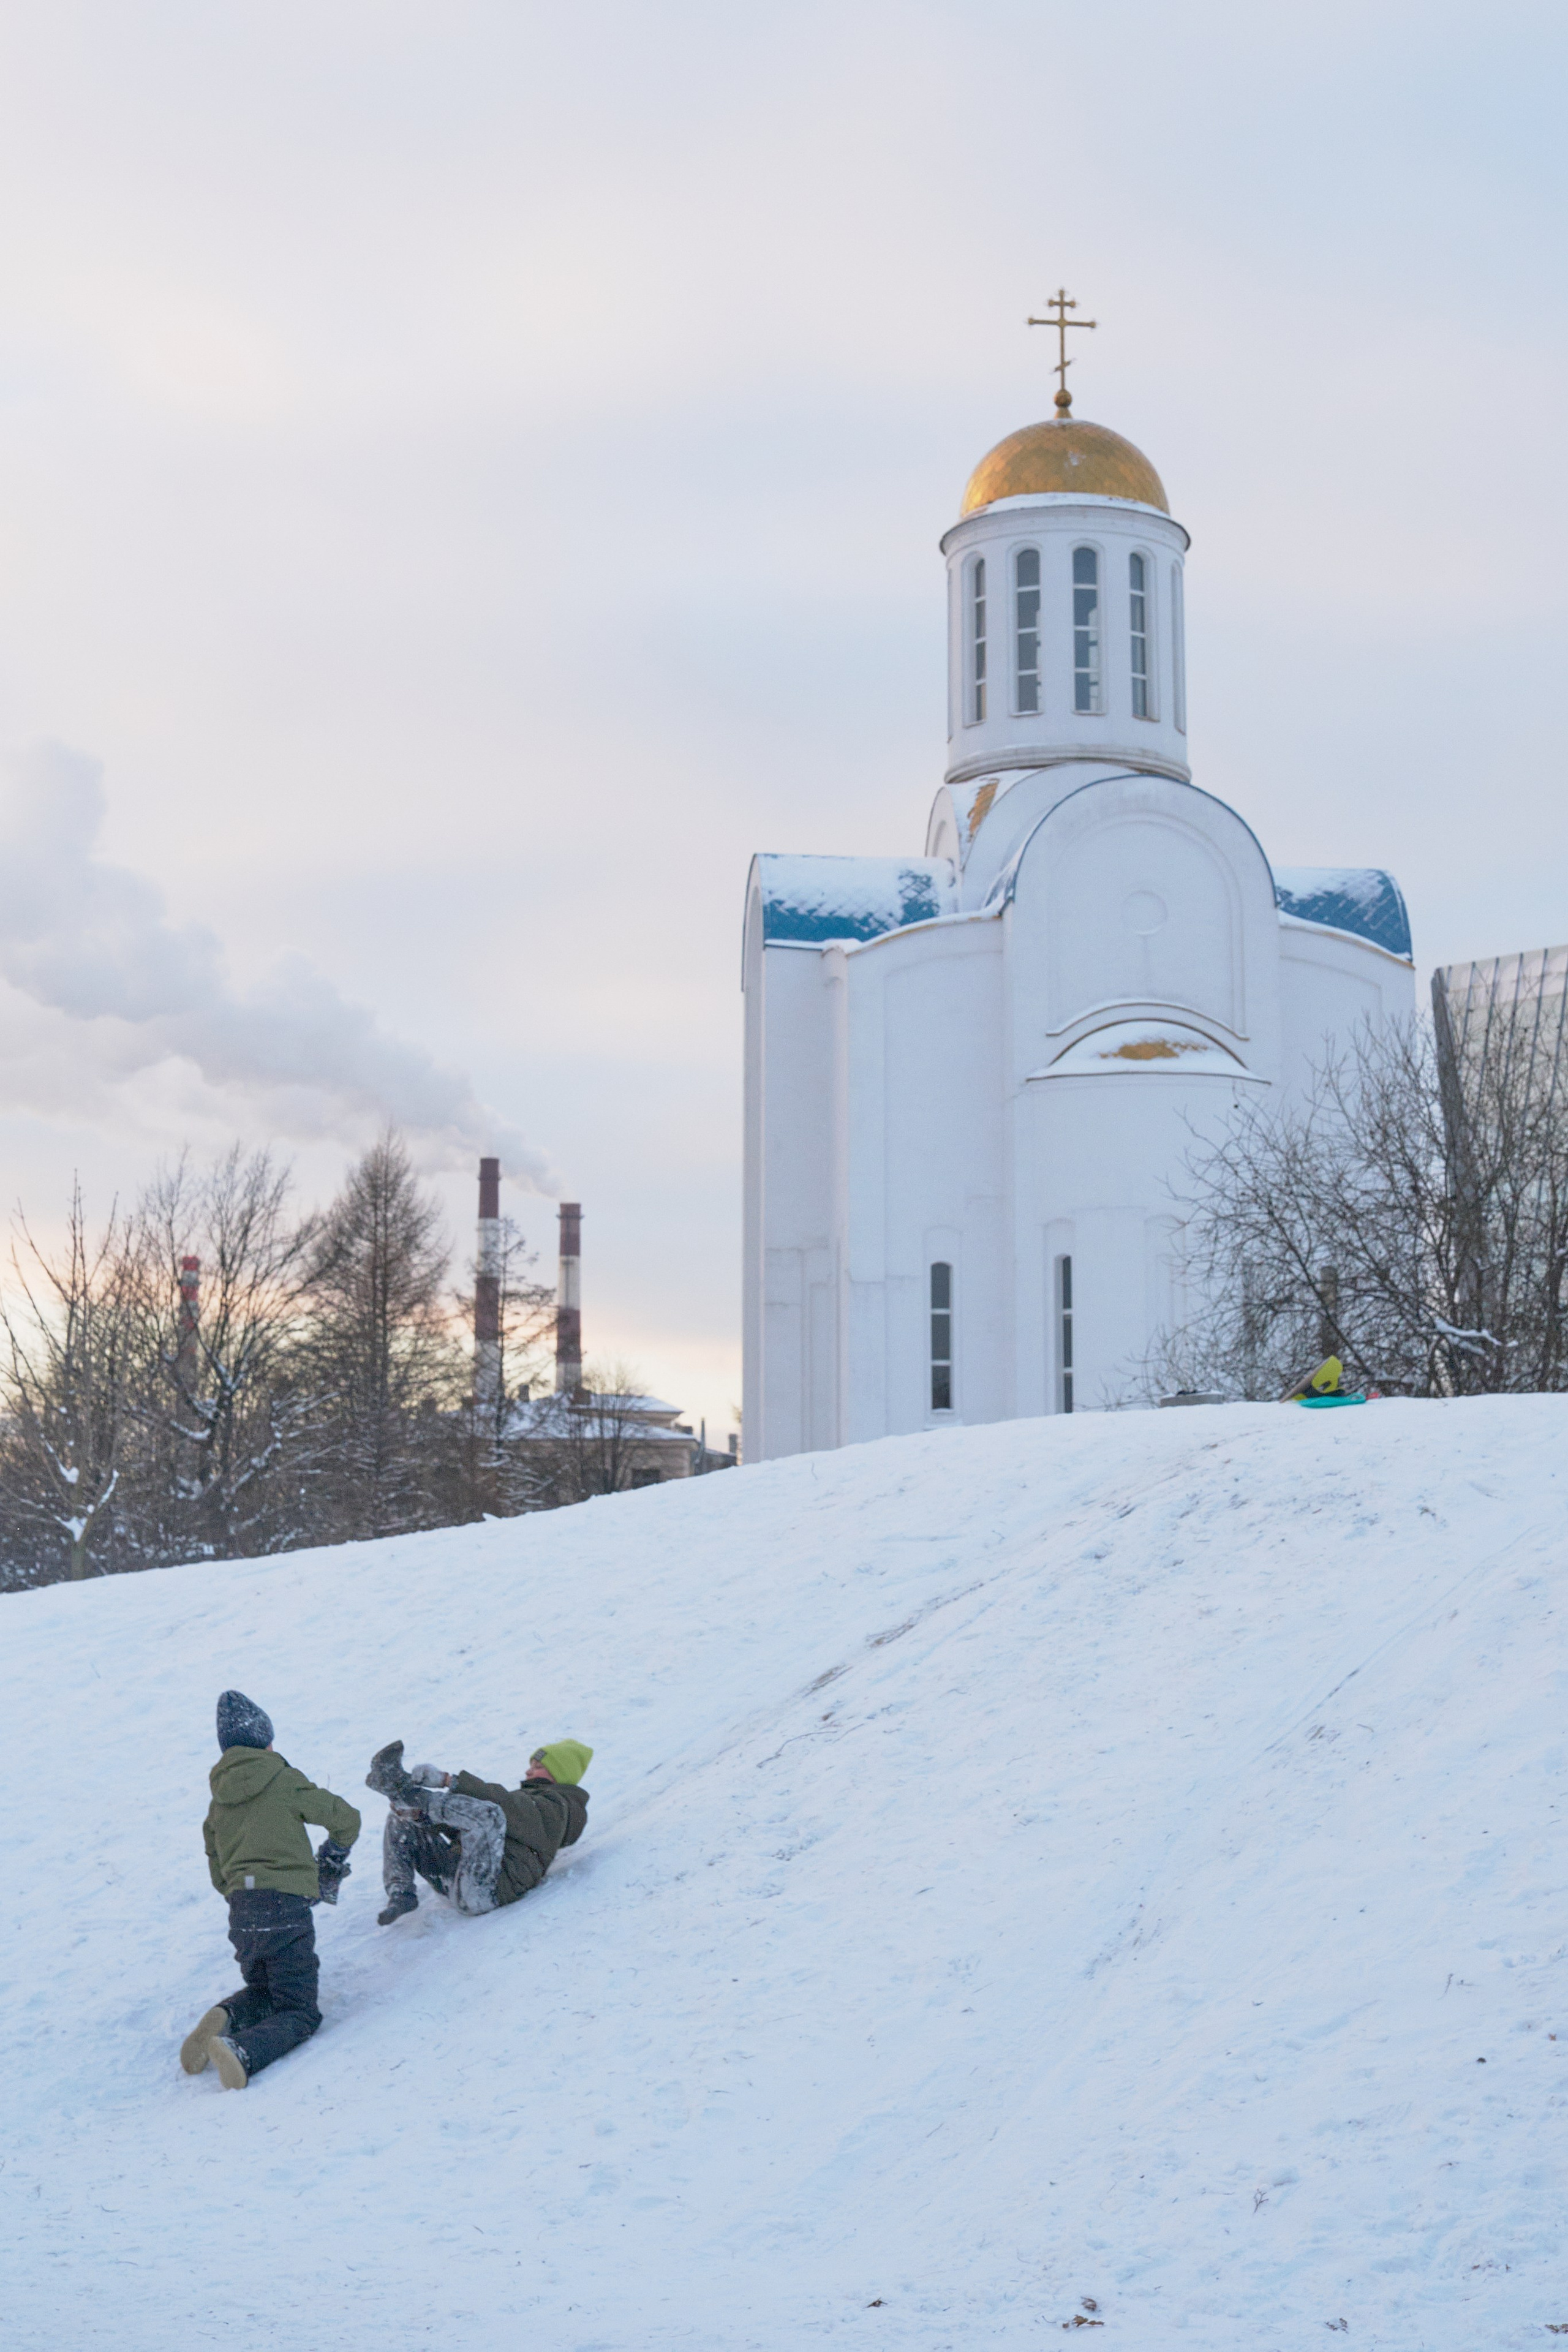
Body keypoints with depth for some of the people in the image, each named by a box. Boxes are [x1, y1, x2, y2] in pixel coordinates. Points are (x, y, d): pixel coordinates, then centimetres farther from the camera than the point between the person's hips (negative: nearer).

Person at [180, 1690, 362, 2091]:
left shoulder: (218, 1801, 15)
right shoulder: (284, 1781, -1)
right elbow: (347, 1820, 4)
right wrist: (336, 1856, 24)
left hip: (241, 1917, 5)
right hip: (287, 1911, -5)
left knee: (262, 1992, 29)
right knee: (299, 2012, 1)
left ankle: (223, 2018, -6)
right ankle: (240, 2051, -30)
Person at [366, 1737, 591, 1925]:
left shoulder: (554, 1806, 7)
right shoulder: (524, 1798, 35)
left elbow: (506, 1805, -14)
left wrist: (450, 1781, -22)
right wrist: (421, 1815, 2)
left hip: (488, 1888, -10)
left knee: (488, 1814, -35)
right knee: (401, 1820, 17)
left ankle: (401, 1788, -26)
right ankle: (401, 1894, -8)